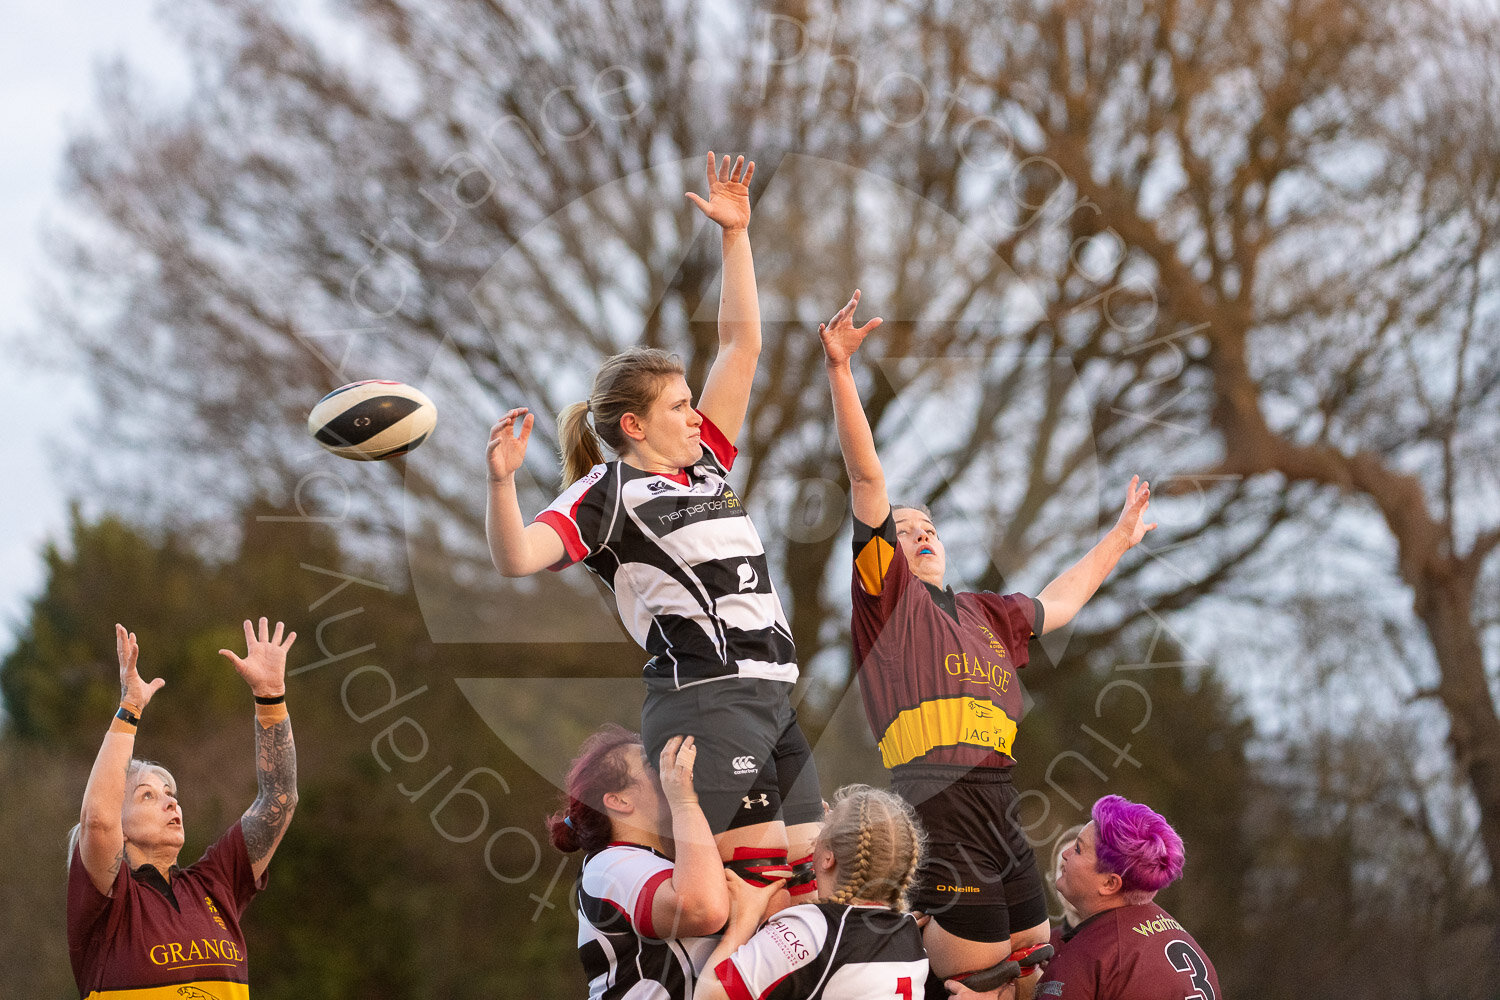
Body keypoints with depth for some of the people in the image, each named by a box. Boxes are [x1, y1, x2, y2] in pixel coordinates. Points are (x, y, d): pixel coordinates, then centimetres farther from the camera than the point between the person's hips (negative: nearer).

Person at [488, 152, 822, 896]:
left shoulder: (706, 464, 21)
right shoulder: (607, 492, -2)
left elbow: (741, 344, 25)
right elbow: (518, 557, -16)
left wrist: (736, 233, 23)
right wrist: (502, 479, -31)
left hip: (769, 697, 9)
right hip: (704, 702, -9)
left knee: (807, 878, 3)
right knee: (746, 890, -17)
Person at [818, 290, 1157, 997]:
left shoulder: (986, 615, 27)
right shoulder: (887, 592, 8)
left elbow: (1058, 601, 45)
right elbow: (867, 480, -1)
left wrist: (1119, 539, 53)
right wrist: (840, 372, -10)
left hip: (1001, 815, 7)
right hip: (937, 801, -7)